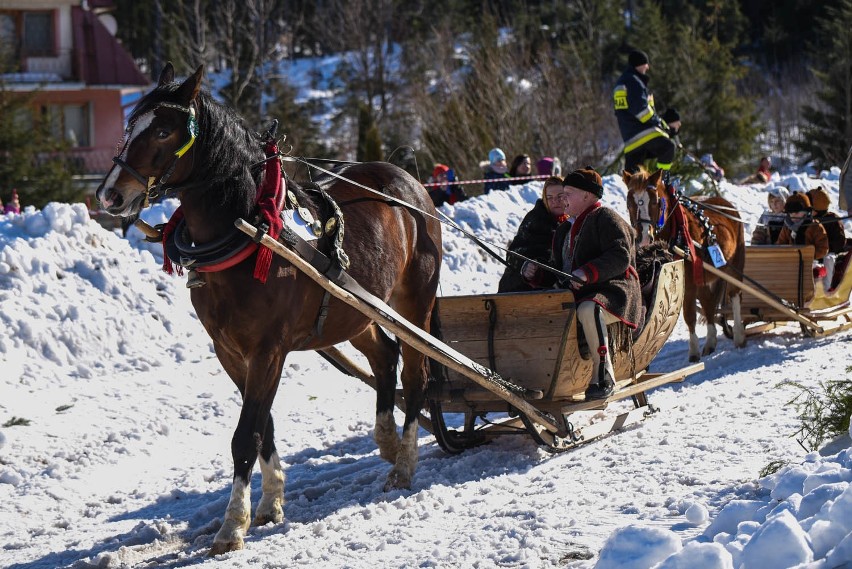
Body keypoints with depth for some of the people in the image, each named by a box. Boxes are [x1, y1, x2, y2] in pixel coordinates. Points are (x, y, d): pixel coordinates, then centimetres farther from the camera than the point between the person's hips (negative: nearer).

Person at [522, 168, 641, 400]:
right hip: (573, 296, 9)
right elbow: (555, 270, 26)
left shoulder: (605, 218, -2)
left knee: (588, 309, -41)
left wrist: (586, 274, -28)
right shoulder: (565, 231, 27)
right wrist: (535, 273, 4)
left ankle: (603, 374, -35)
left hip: (611, 290, -9)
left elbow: (620, 258, -17)